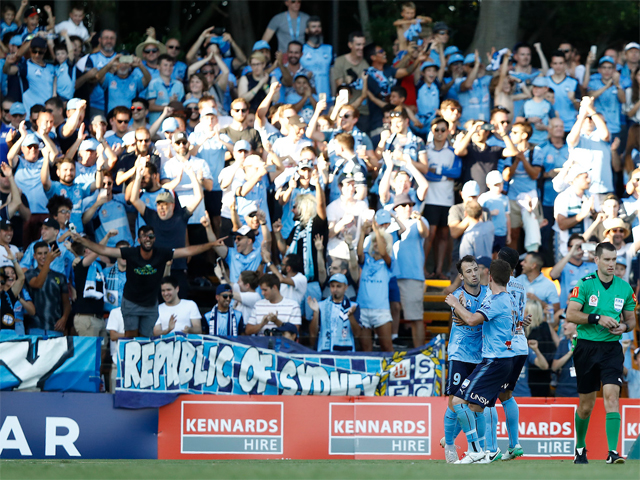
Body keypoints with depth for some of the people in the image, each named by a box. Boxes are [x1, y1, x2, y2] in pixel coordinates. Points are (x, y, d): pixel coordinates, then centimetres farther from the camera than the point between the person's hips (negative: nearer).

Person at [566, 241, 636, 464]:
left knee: (611, 396, -17)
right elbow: (570, 314, -9)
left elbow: (631, 319, 16)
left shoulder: (624, 288, 6)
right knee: (586, 404, 6)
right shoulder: (585, 284, -3)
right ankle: (580, 447, 30)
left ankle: (612, 452, -20)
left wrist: (624, 326, -7)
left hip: (611, 348, 1)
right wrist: (597, 318, -19)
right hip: (586, 347, -1)